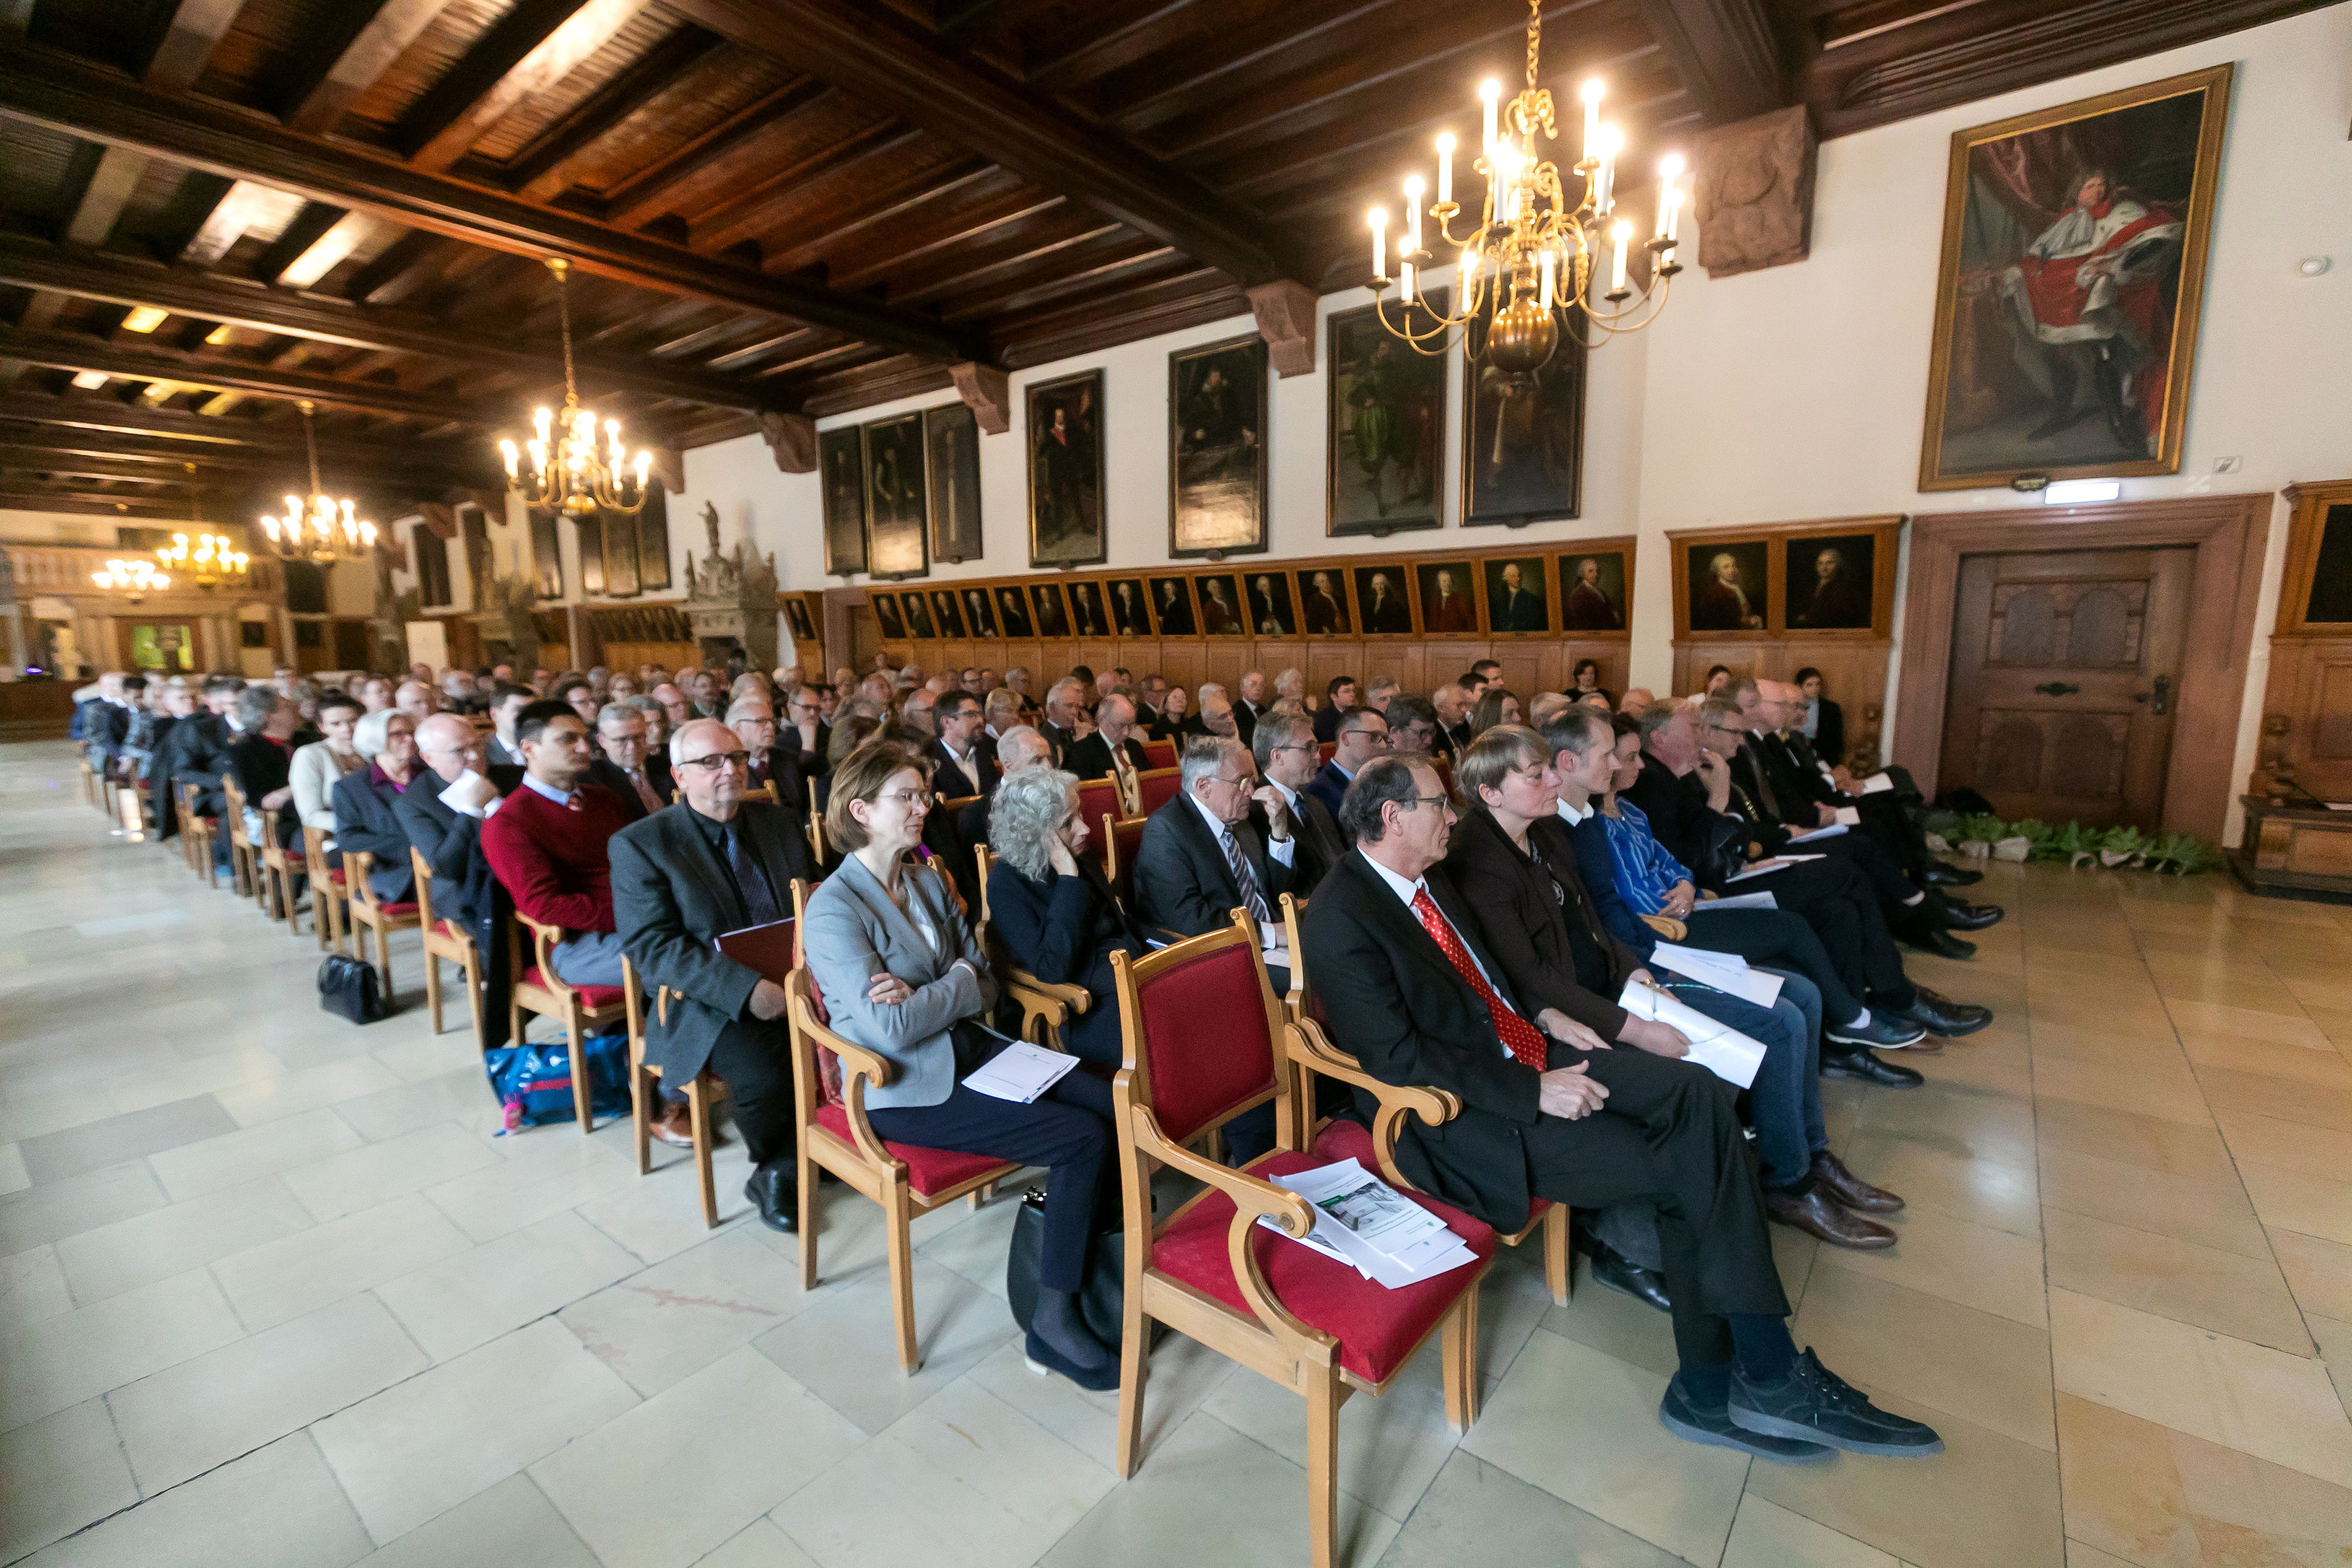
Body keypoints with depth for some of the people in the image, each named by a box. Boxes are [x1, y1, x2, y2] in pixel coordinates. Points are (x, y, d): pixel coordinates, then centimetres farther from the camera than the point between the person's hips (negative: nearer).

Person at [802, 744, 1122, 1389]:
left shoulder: (929, 882, 9)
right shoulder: (833, 908, -14)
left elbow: (986, 988, 5)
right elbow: (890, 1029, -21)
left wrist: (923, 997, -14)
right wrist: (958, 982, -8)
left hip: (972, 1052, 7)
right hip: (905, 1091, -7)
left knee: (1115, 1105, -12)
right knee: (1082, 1138, -19)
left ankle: (1084, 1255, 8)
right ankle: (1053, 1324, -2)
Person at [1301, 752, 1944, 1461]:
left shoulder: (1429, 877, 9)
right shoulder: (1340, 920, -19)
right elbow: (1398, 1056, -22)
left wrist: (1553, 1027, 3)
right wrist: (1534, 1092, -20)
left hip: (1523, 1051, 8)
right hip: (1464, 1111, -8)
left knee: (1701, 1096, -9)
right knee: (1681, 1167, -14)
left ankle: (1712, 1386, -1)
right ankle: (1768, 1376, 9)